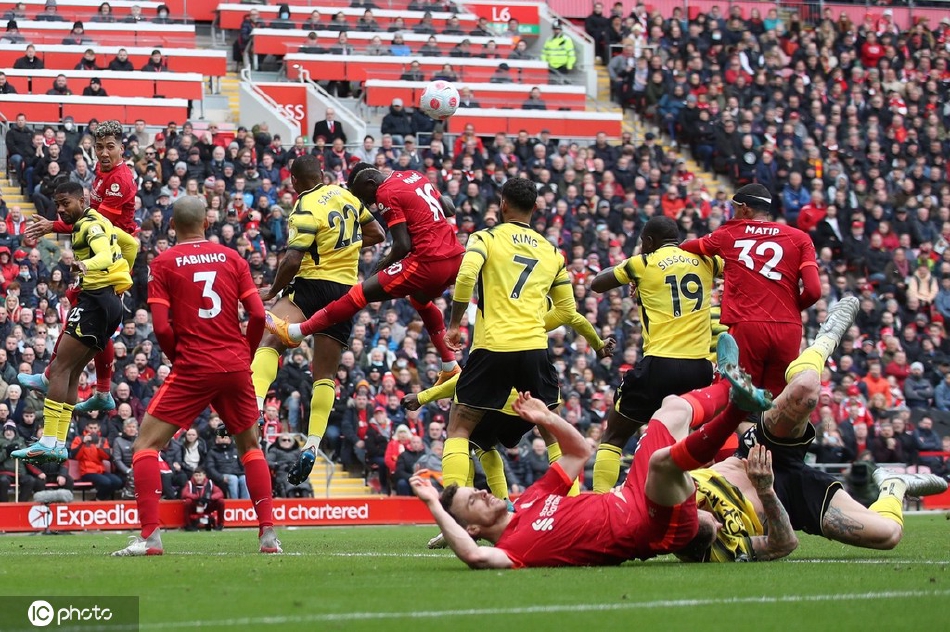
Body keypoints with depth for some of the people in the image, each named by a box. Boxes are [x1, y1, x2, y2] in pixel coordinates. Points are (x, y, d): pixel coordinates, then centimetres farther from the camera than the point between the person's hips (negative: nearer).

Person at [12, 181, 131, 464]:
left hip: (95, 299, -11)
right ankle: (59, 444, 7)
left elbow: (106, 255, -30)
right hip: (112, 300, 11)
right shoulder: (99, 222, 18)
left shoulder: (90, 225, -11)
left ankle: (49, 441, -21)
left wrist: (85, 265, -51)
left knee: (60, 367, -13)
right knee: (71, 371, 10)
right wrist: (121, 278, 39)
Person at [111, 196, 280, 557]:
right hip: (236, 365, 4)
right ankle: (268, 534, 12)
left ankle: (150, 536, -12)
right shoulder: (232, 258, 7)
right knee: (250, 446, 21)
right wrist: (244, 355, 14)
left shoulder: (163, 263, -1)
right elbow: (257, 314, -1)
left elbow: (162, 327, -8)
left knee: (146, 445, 2)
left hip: (192, 368, -4)